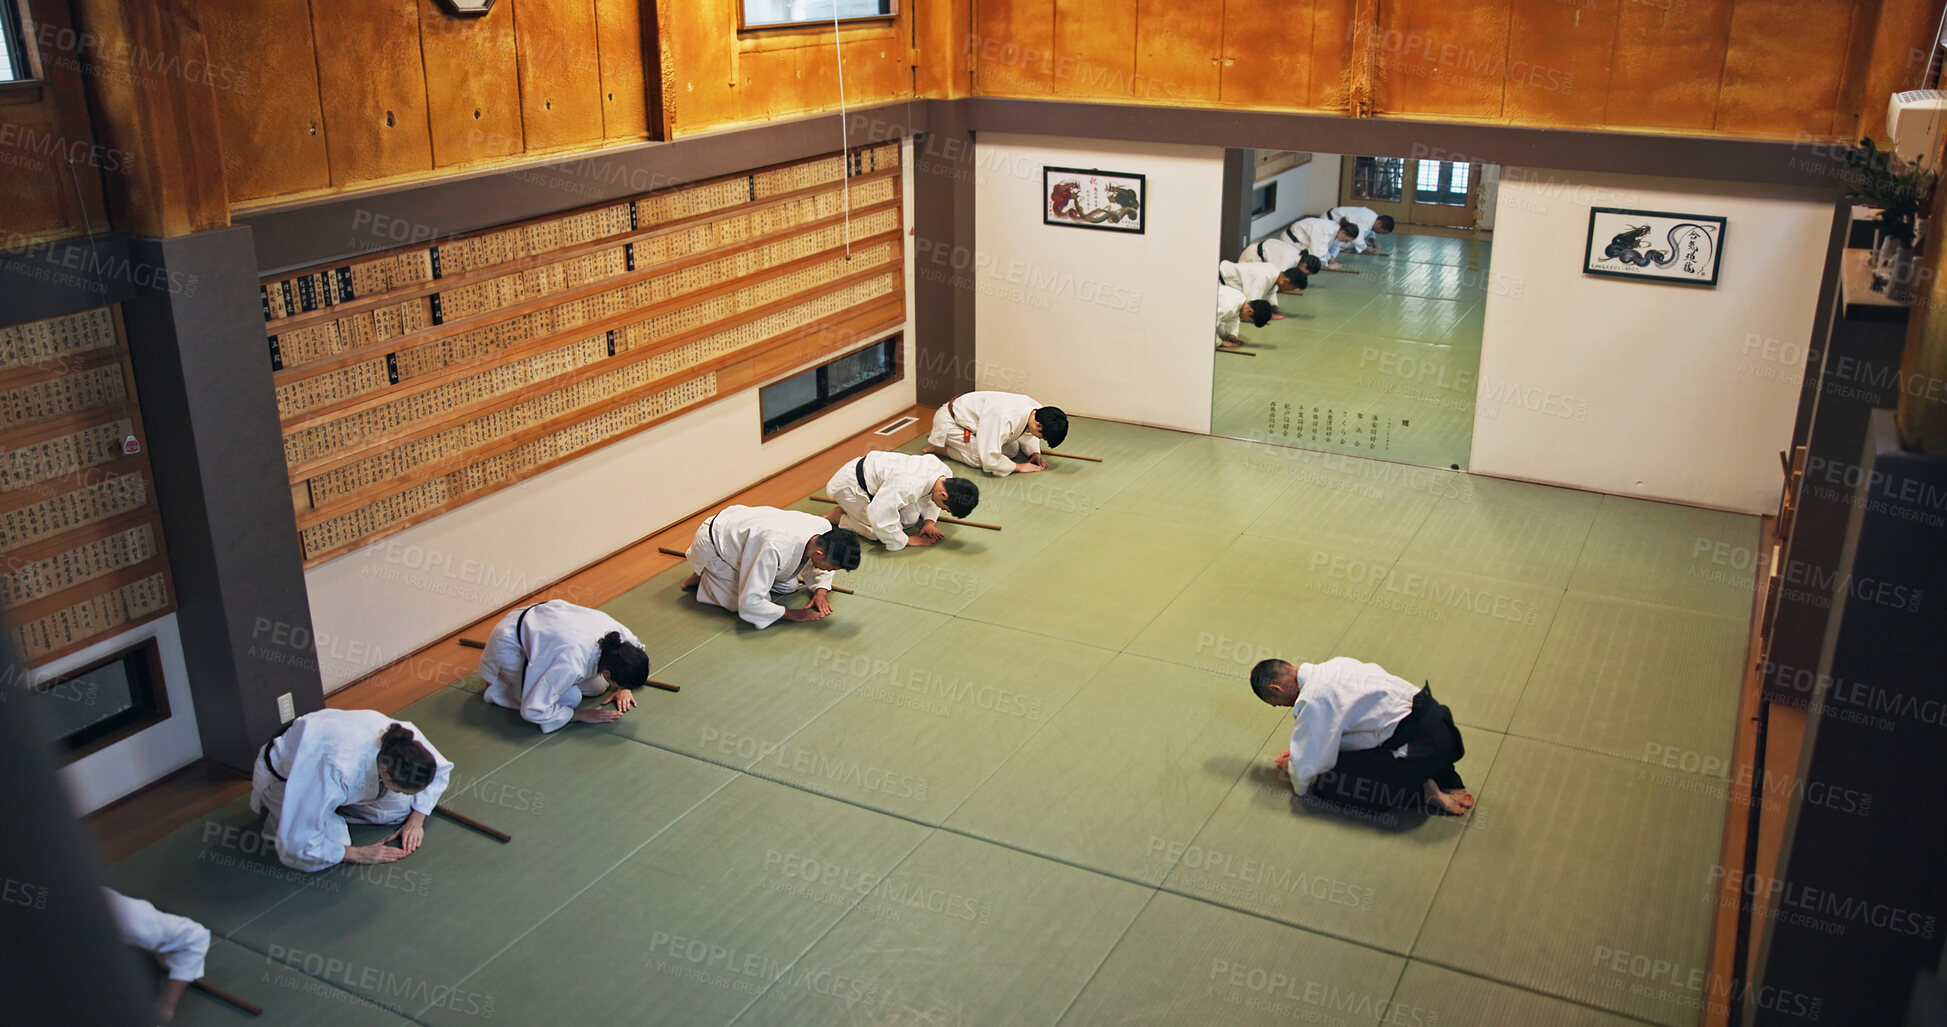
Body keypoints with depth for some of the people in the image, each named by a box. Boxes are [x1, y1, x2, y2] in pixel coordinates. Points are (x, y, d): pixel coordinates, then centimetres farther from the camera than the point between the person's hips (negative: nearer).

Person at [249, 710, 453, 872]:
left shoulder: (407, 737, -31)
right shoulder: (338, 772, -47)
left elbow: (441, 770, -6)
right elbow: (297, 846, -38)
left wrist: (416, 821, -12)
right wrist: (358, 854, -30)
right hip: (284, 775, -5)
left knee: (402, 808, -9)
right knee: (332, 839, -22)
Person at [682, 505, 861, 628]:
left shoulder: (824, 527, -21)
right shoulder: (776, 549, -45)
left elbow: (816, 567, 4)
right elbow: (750, 603, -37)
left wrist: (821, 592, -12)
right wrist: (793, 614, -30)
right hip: (711, 545, -7)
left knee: (788, 587, 2)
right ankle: (703, 578, 5)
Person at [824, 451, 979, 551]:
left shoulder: (945, 473, -15)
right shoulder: (908, 487, -42)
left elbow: (927, 496, 10)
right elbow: (879, 516, -35)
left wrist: (930, 520, -5)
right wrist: (907, 541, -23)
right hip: (849, 485, -9)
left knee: (911, 518, 3)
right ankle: (838, 517, 5)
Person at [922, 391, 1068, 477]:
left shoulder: (1036, 409, -15)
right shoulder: (1005, 419, -42)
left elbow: (1026, 434, 10)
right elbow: (990, 459, -38)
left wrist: (1035, 452, -7)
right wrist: (1018, 467, -26)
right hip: (949, 420, -9)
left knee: (1012, 450, 2)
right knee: (980, 458, -25)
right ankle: (937, 447, -1)